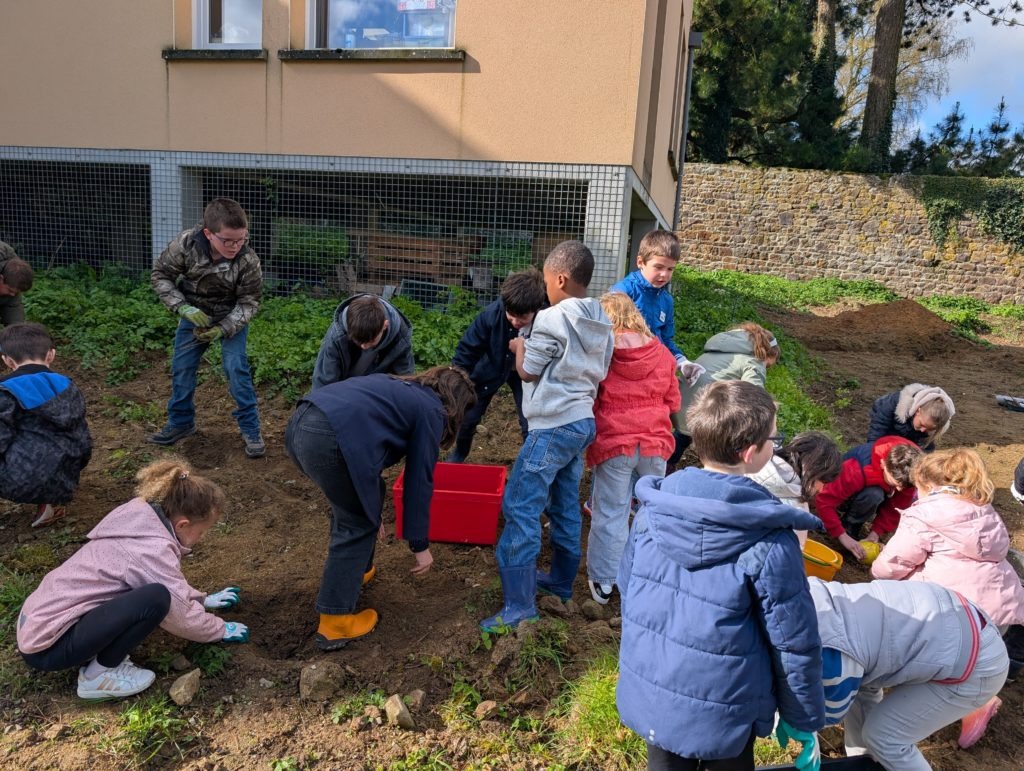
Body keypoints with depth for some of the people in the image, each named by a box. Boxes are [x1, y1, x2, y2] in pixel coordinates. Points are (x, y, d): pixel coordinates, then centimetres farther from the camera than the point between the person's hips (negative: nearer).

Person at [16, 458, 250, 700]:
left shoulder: (141, 519, 2)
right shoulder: (153, 550, -23)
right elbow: (183, 617, -12)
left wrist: (203, 599, 24)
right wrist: (221, 629, 4)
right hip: (47, 645, -9)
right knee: (156, 597, -25)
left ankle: (98, 655, 9)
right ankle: (99, 675, -5)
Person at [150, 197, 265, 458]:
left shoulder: (248, 261, -30)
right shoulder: (186, 244, -27)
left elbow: (249, 302, -18)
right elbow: (161, 274, -12)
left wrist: (223, 329, -30)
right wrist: (184, 308, -25)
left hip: (232, 317, -3)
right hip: (194, 314, 3)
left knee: (236, 368, -14)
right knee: (181, 368, 8)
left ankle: (251, 429, 1)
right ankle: (180, 423, 29)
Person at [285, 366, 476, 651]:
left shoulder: (400, 390, 32)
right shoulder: (430, 412, 9)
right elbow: (419, 481, 8)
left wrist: (369, 507, 46)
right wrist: (420, 544, 17)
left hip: (300, 425, 9)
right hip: (329, 438, -9)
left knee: (354, 507, 28)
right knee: (357, 524, 9)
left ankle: (355, 570, 44)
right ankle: (334, 625, 14)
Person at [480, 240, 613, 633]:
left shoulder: (552, 318, -15)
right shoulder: (601, 321, 10)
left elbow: (528, 370, -9)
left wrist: (520, 346, 12)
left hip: (552, 427, -9)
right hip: (582, 421, 9)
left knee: (520, 507, -5)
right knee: (565, 505, 19)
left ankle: (520, 604, -3)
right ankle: (561, 580, 32)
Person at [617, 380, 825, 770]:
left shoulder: (651, 509, -10)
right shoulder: (769, 542, -24)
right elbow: (794, 641, -14)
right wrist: (804, 717, 3)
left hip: (651, 693, 4)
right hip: (723, 709, -3)